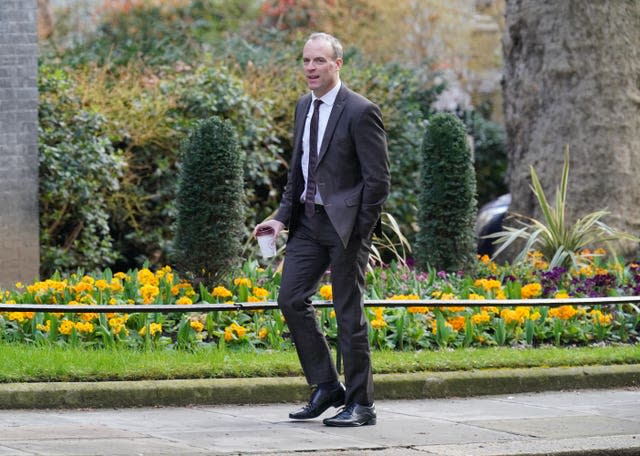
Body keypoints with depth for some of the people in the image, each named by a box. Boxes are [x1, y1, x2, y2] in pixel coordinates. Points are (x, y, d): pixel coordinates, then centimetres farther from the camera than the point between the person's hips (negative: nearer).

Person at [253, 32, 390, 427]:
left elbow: (378, 180, -12)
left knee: (349, 313, -2)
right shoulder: (304, 107, 10)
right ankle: (327, 387, 16)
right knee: (292, 299, 4)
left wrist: (359, 234, -14)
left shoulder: (361, 112, -13)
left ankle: (361, 405, 7)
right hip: (308, 220, 7)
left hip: (345, 223, -7)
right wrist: (283, 216, 7)